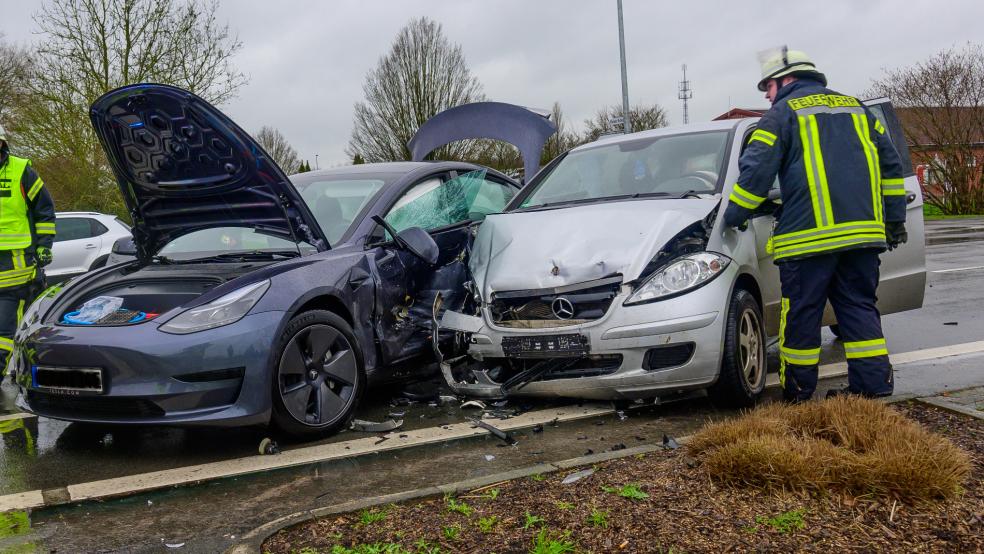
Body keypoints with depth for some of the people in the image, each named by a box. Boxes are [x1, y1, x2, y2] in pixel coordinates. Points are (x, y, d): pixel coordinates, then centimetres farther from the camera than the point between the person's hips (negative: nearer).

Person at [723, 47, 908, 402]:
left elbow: (756, 170, -6)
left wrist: (734, 216, 5)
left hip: (810, 234, -6)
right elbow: (890, 163, 20)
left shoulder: (783, 113, 3)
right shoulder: (855, 107, 21)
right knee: (859, 306, 12)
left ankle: (798, 390, 10)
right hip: (864, 230, 6)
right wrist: (895, 219, 22)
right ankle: (874, 383, 8)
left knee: (801, 313, 2)